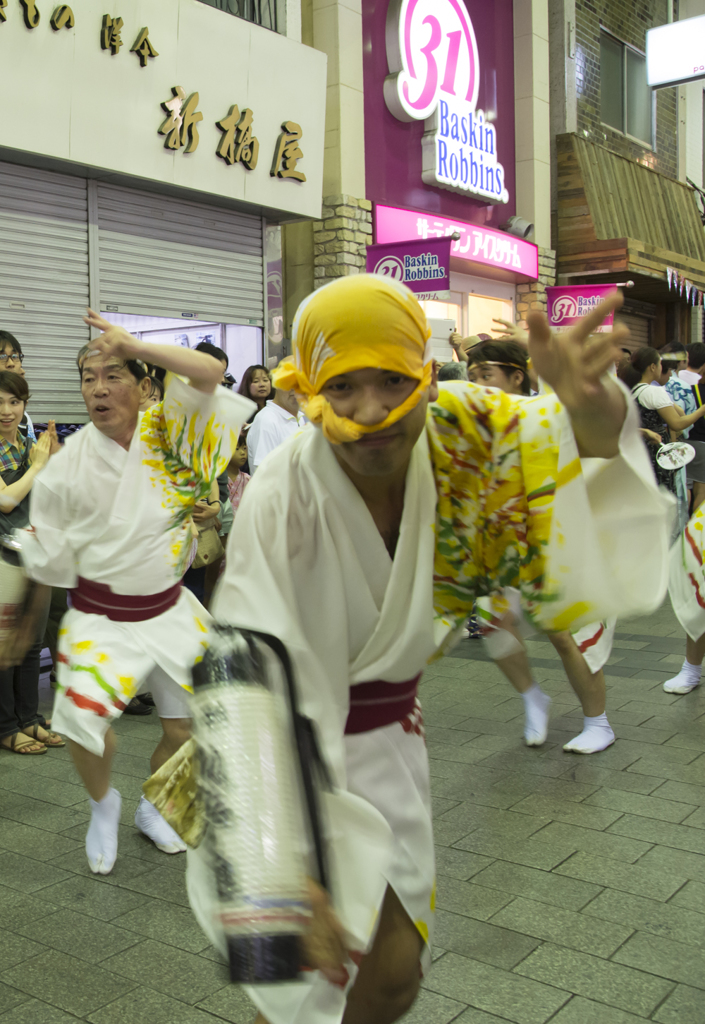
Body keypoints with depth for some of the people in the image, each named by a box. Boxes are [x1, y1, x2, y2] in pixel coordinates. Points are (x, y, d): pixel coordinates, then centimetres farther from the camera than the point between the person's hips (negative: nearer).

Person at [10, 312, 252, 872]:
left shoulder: (168, 431, -7)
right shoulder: (67, 466, -10)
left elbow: (210, 373, -22)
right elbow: (46, 557, 0)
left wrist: (134, 345, -28)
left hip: (169, 610, 2)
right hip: (100, 617, -2)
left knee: (184, 729, 11)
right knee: (85, 723, -19)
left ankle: (153, 808, 43)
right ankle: (103, 806, 16)